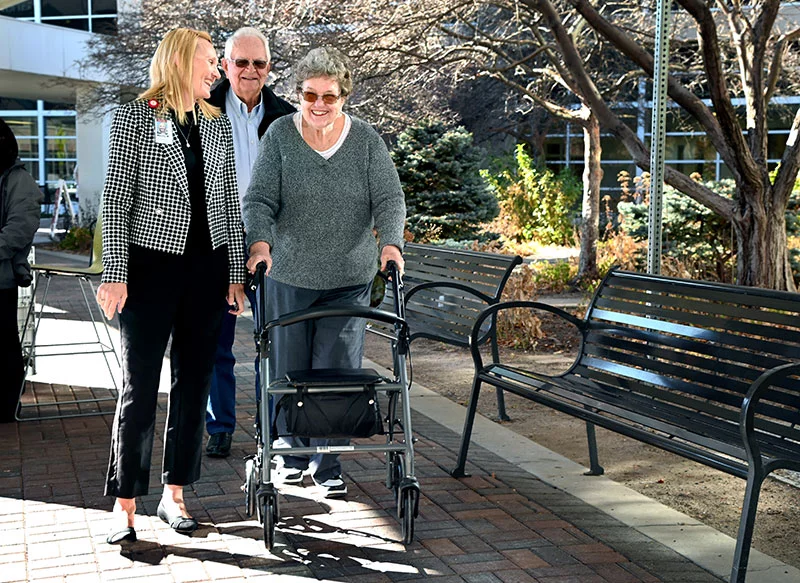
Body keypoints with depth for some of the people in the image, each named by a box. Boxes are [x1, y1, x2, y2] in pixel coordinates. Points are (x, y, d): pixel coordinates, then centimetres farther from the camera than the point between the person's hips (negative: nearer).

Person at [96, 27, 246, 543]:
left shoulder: (218, 124, 11)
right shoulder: (135, 117, -2)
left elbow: (230, 203, 12)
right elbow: (116, 200, -5)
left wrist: (236, 273, 8)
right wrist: (115, 274, -12)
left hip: (207, 267, 5)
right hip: (152, 264, -5)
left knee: (194, 382, 7)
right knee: (141, 385, -2)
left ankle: (174, 494, 18)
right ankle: (126, 503, 7)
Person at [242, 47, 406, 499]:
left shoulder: (366, 139, 2)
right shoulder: (280, 135, -1)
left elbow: (389, 198, -4)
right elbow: (260, 199, -7)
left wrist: (391, 242, -22)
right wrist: (260, 241, -25)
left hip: (349, 278, 0)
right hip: (289, 275, 0)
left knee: (338, 372, 0)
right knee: (289, 369, 9)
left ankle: (328, 464, 11)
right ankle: (293, 453, 27)